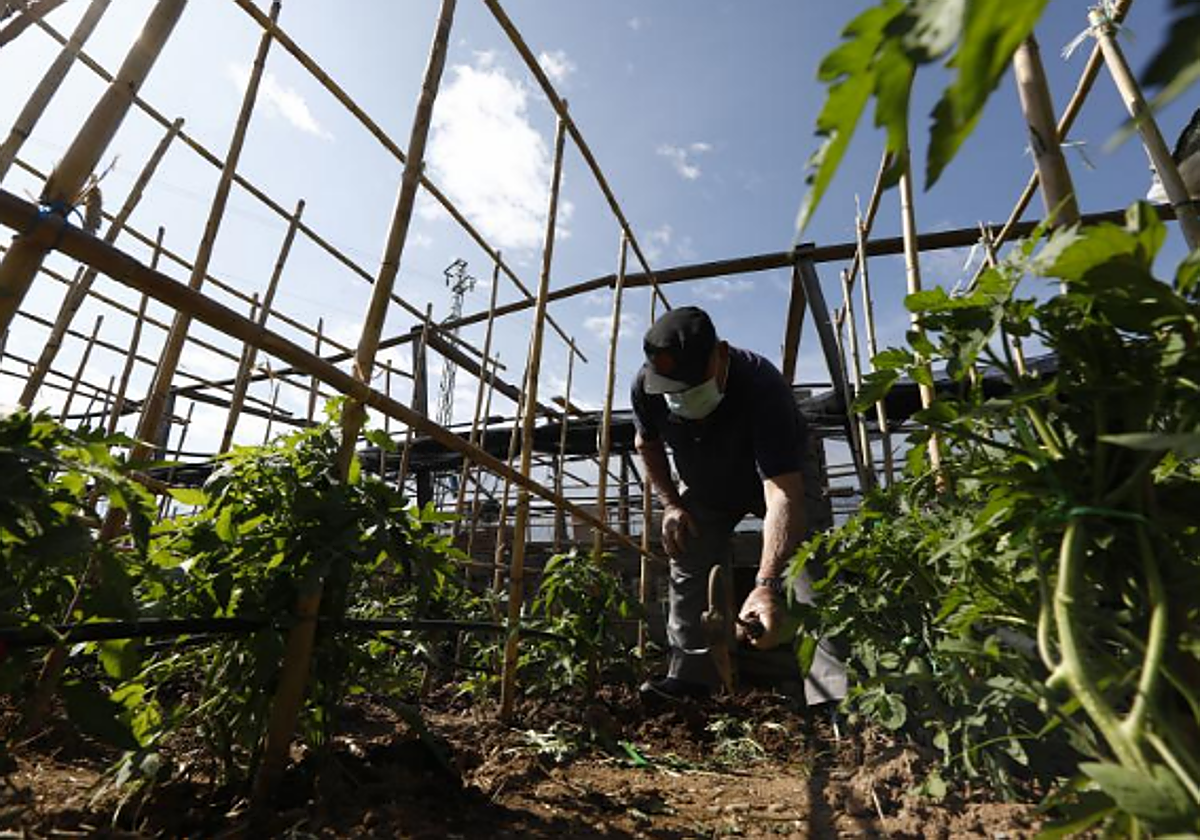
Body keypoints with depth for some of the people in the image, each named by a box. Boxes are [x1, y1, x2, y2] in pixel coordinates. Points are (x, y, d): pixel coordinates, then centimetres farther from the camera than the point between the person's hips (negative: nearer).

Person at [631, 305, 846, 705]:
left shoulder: (761, 385, -42)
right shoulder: (646, 386, -27)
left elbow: (782, 493, -49)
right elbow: (647, 444, -3)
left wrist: (766, 585, -58)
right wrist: (670, 504, -11)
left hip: (778, 474, -4)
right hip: (705, 488, 4)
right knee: (688, 571, 1)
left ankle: (837, 690, -19)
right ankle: (689, 676, 14)